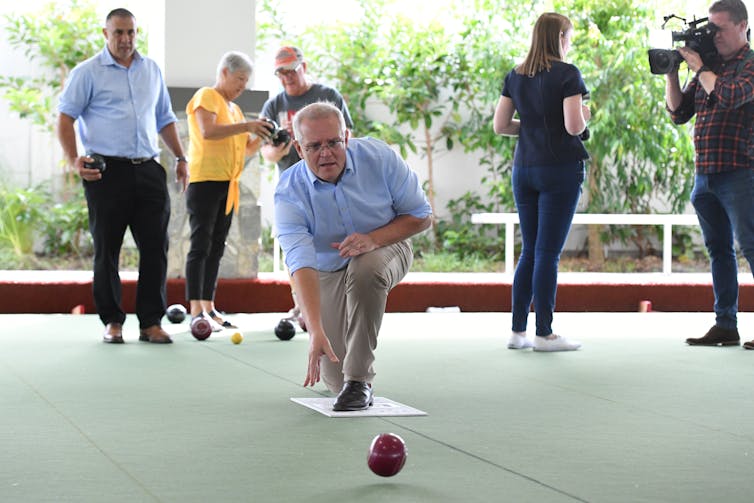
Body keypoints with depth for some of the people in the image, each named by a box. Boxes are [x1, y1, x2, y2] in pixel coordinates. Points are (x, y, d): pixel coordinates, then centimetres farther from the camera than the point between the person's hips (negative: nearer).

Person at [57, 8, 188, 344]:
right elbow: (65, 117, -2)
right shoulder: (88, 72, 2)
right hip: (107, 171, -4)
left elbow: (164, 118, 26)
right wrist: (73, 159, -16)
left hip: (148, 171, 4)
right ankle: (112, 321, 11)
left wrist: (180, 158, 19)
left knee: (155, 248, -1)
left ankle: (150, 322, 5)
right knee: (107, 250, 1)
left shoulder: (151, 70, 17)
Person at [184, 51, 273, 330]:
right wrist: (246, 126, -23)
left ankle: (208, 308, 10)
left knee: (217, 247, 7)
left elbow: (247, 149, 21)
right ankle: (196, 312, -12)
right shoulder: (206, 96, -3)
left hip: (228, 184, 8)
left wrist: (261, 137, 2)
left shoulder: (234, 108, 22)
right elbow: (207, 131, -21)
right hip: (204, 180, -8)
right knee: (201, 244, -10)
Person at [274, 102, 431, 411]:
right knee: (335, 381, -6)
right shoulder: (288, 193, -26)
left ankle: (359, 379, -26)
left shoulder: (379, 157, -23)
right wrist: (316, 331, -50)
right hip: (327, 272, 1)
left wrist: (373, 239, -32)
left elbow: (421, 216, -13)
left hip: (385, 248, 0)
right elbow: (302, 264, -38)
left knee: (364, 270, -40)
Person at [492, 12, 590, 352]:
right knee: (548, 253, -2)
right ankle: (544, 334, 1)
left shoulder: (515, 76, 9)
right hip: (560, 169, -5)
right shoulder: (567, 74, -8)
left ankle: (517, 331, 13)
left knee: (529, 251, 13)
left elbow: (500, 125, 8)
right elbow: (574, 126, -15)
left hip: (524, 168, 6)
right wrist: (585, 116, 6)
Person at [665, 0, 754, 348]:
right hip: (705, 174, 7)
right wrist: (671, 73, 3)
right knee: (719, 250, 10)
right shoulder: (710, 66, 15)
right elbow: (679, 113, 15)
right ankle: (725, 325, 15)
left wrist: (698, 67, -10)